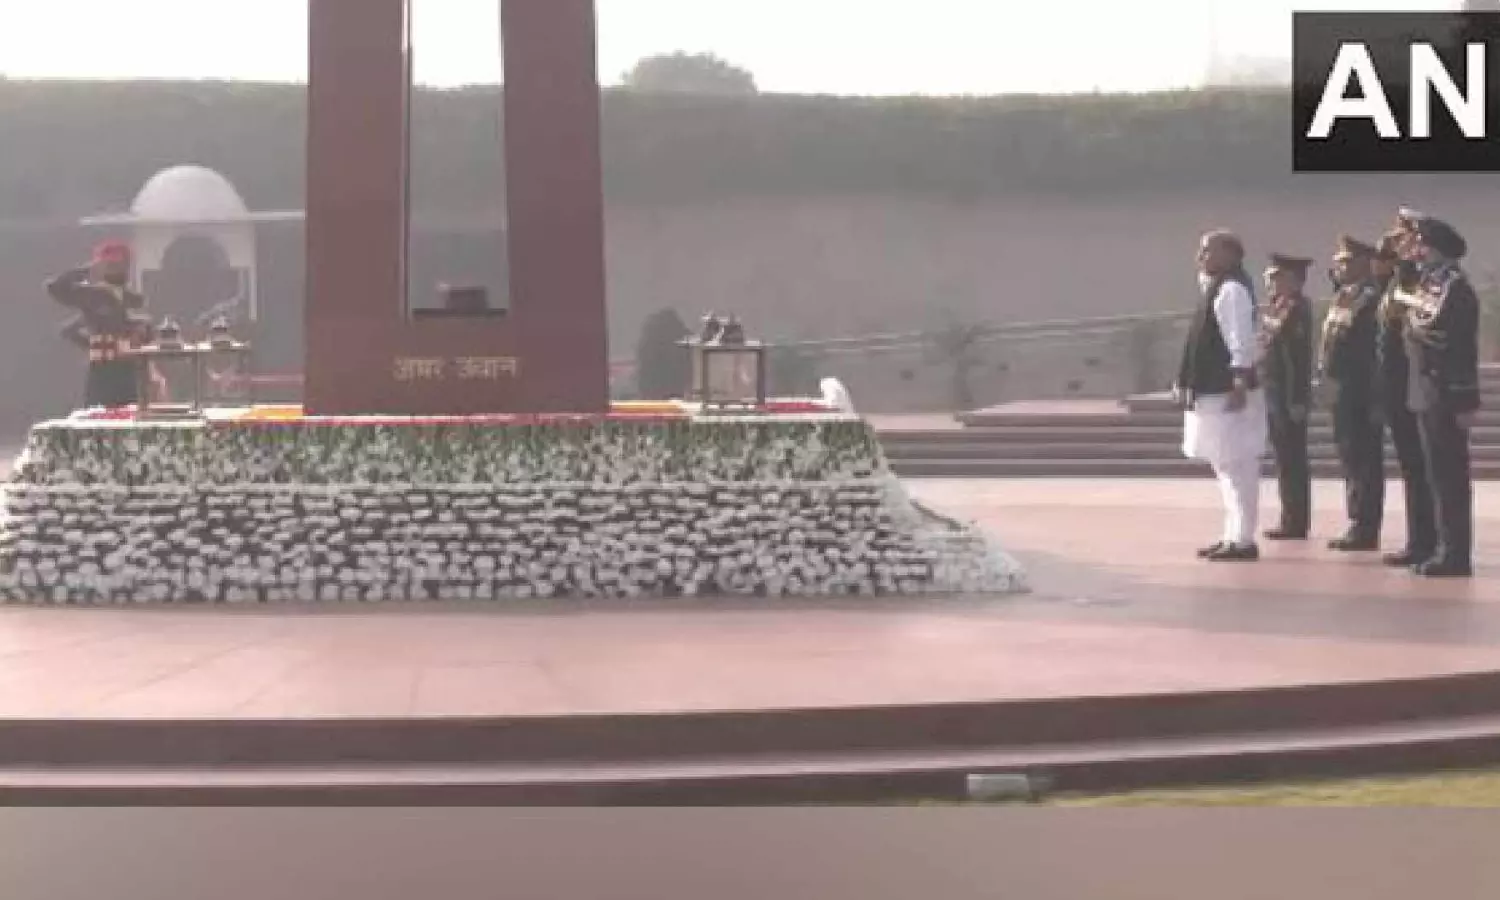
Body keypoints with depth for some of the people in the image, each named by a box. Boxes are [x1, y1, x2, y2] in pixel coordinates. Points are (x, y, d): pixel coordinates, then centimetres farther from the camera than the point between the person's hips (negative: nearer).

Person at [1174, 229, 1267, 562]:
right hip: (1215, 391, 11)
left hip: (1228, 392, -11)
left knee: (1237, 467, -7)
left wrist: (1240, 384, -26)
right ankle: (1233, 536, 21)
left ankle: (1243, 541, -5)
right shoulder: (1216, 287, 15)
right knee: (1227, 467, 15)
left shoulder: (1232, 288, -15)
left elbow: (1241, 340, -22)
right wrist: (1188, 381, 22)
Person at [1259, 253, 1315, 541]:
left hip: (1288, 399, -10)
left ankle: (1295, 523, -2)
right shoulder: (1280, 307, 15)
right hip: (1279, 398, 10)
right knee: (1288, 461, 13)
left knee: (1291, 461, -5)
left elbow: (1299, 356, -20)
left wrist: (1297, 401, -22)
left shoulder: (1295, 308, -15)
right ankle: (1294, 522, 18)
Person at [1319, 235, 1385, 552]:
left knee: (1364, 460, -5)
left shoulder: (1372, 298, -14)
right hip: (1343, 391, 10)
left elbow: (1379, 349, -18)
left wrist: (1375, 399, -20)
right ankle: (1358, 524, 20)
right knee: (1351, 458, 13)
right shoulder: (1344, 297, 15)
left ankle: (1365, 529, -2)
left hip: (1361, 393, -10)